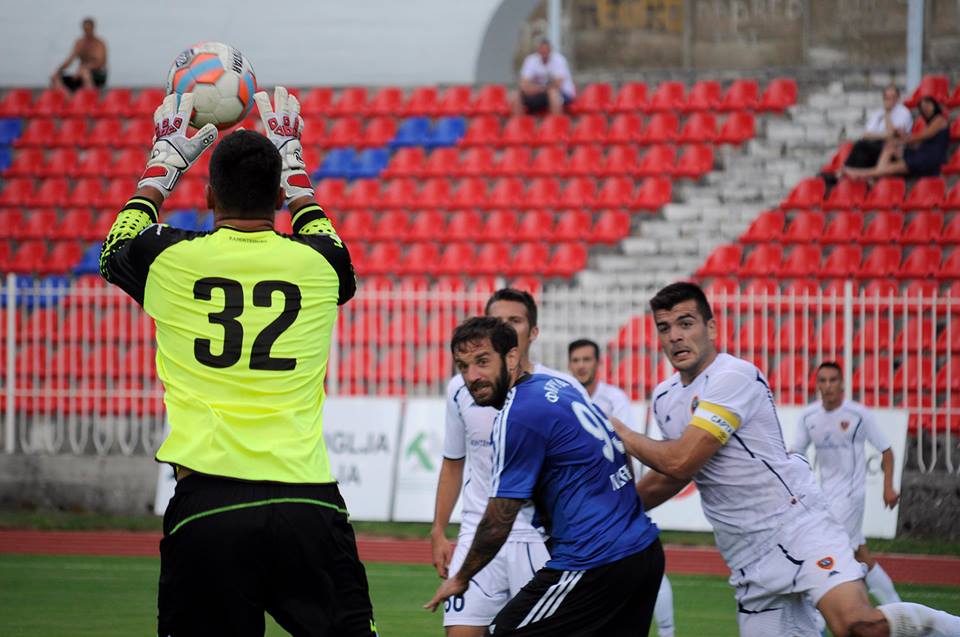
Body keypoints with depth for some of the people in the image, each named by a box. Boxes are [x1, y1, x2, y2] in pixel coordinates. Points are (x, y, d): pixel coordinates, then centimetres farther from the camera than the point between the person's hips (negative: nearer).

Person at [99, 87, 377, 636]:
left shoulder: (171, 259, 4)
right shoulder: (316, 263, 6)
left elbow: (117, 247, 31)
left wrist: (166, 159, 41)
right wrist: (292, 158, 47)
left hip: (206, 508, 0)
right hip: (307, 503, 0)